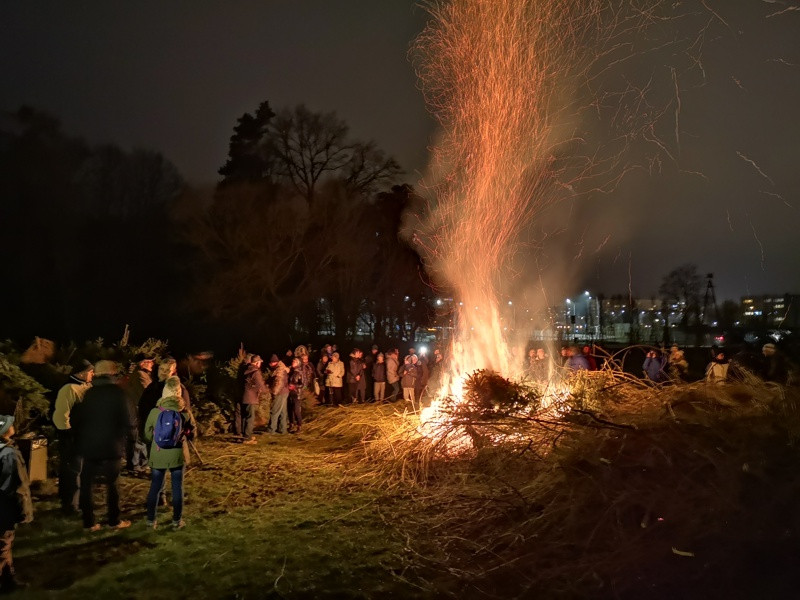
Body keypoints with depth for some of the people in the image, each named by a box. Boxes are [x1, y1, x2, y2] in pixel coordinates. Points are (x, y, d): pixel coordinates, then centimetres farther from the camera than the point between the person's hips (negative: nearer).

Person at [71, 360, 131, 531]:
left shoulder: (88, 393, 3)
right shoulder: (116, 392, -8)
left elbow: (76, 419, 4)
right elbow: (125, 420, -12)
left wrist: (81, 439, 16)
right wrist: (121, 437, 6)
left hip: (89, 446, 3)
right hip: (111, 446, -3)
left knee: (87, 484, 10)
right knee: (113, 483, 10)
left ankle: (89, 522, 12)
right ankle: (114, 520, 15)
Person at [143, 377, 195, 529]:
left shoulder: (155, 411, -9)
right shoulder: (184, 412, -10)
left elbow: (148, 434, 2)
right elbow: (192, 433, 3)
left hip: (158, 455, 1)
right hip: (177, 454, -1)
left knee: (155, 487, 14)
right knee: (177, 488, 10)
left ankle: (151, 520, 22)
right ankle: (177, 520, 17)